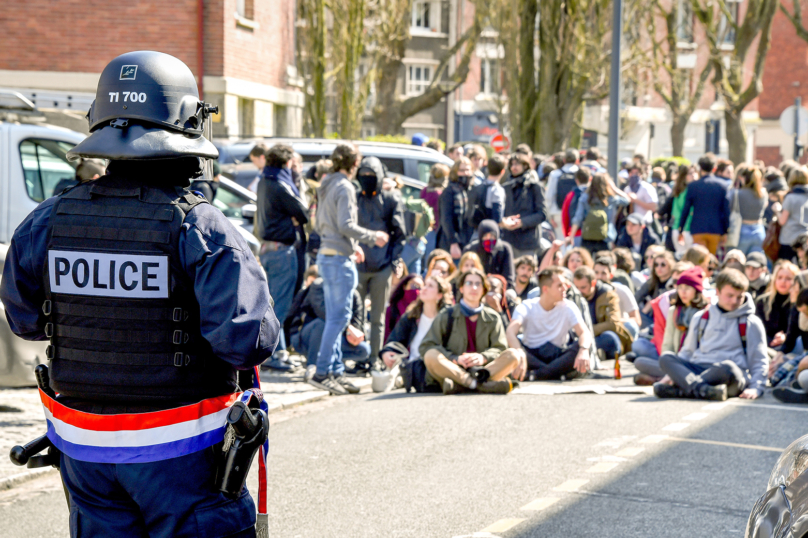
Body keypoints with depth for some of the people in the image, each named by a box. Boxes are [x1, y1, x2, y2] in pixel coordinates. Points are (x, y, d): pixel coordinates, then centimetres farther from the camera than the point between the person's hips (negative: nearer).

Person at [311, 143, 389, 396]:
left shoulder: (327, 186, 15)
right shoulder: (344, 187, -13)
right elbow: (346, 225, -19)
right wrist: (373, 237, -7)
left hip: (326, 255, 10)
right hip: (339, 259, -10)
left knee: (334, 317, 11)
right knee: (339, 316, -8)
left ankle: (336, 370, 13)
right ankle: (322, 372, -11)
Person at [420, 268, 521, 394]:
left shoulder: (493, 318, 16)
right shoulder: (446, 316, 9)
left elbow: (499, 348, 6)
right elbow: (426, 347, -1)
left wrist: (483, 357, -17)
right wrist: (455, 358, -16)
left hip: (482, 368, 2)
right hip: (453, 369, -2)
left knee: (512, 355, -21)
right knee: (431, 355, -30)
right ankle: (480, 384, -47)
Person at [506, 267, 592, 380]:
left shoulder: (568, 307, -2)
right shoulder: (526, 307, -7)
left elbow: (585, 332, -15)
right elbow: (510, 332, -24)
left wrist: (584, 351, -40)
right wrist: (518, 352, -47)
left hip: (557, 356, 1)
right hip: (532, 355, -1)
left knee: (581, 346, -28)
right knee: (510, 343, -32)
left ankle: (537, 373, -34)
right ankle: (560, 372, -32)